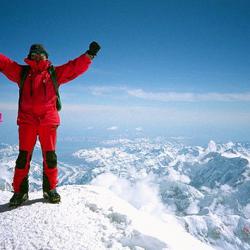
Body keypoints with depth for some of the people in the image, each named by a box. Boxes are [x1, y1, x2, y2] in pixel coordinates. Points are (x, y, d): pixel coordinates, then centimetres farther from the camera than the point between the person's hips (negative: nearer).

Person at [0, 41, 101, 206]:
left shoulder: (54, 73, 12)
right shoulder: (22, 72, 14)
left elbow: (75, 67, 7)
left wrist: (89, 55, -2)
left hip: (48, 120, 0)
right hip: (27, 120, 0)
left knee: (50, 156, 3)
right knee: (24, 156, 1)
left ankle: (50, 189, 16)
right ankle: (20, 191, 10)